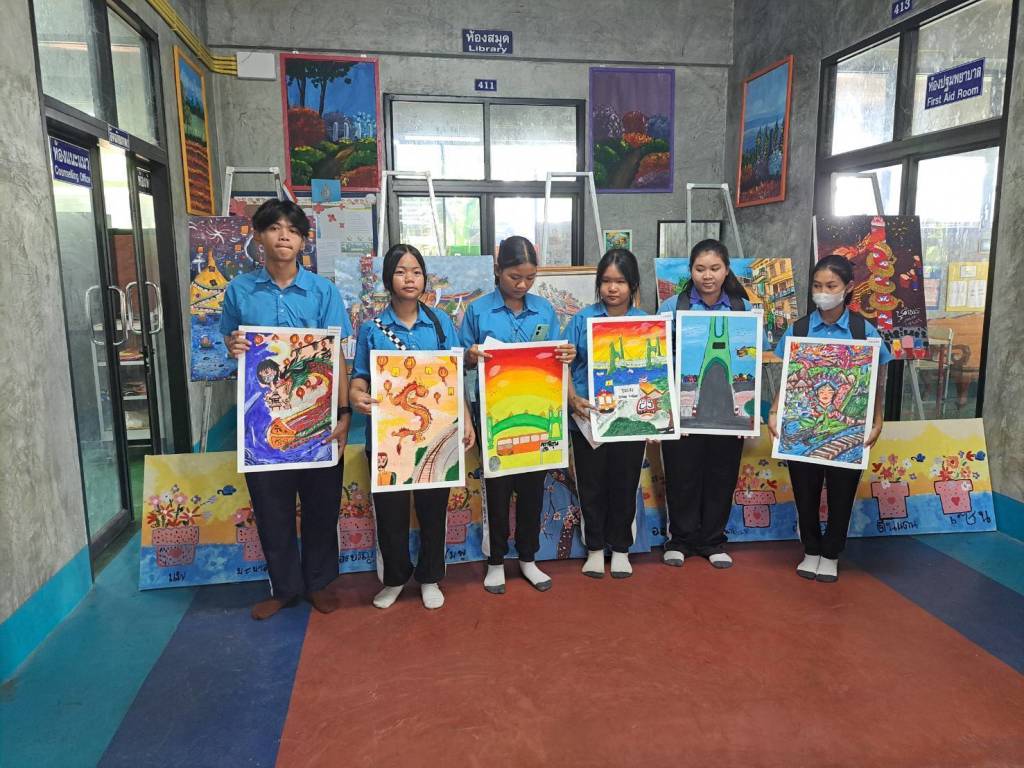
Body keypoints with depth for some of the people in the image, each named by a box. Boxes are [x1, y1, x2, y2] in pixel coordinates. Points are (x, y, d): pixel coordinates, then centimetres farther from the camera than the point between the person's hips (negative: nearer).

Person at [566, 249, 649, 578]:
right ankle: (595, 548, 29)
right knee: (591, 485, 11)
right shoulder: (582, 319, -2)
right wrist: (573, 399, -18)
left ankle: (620, 548, 31)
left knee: (624, 485, 12)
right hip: (590, 418, 0)